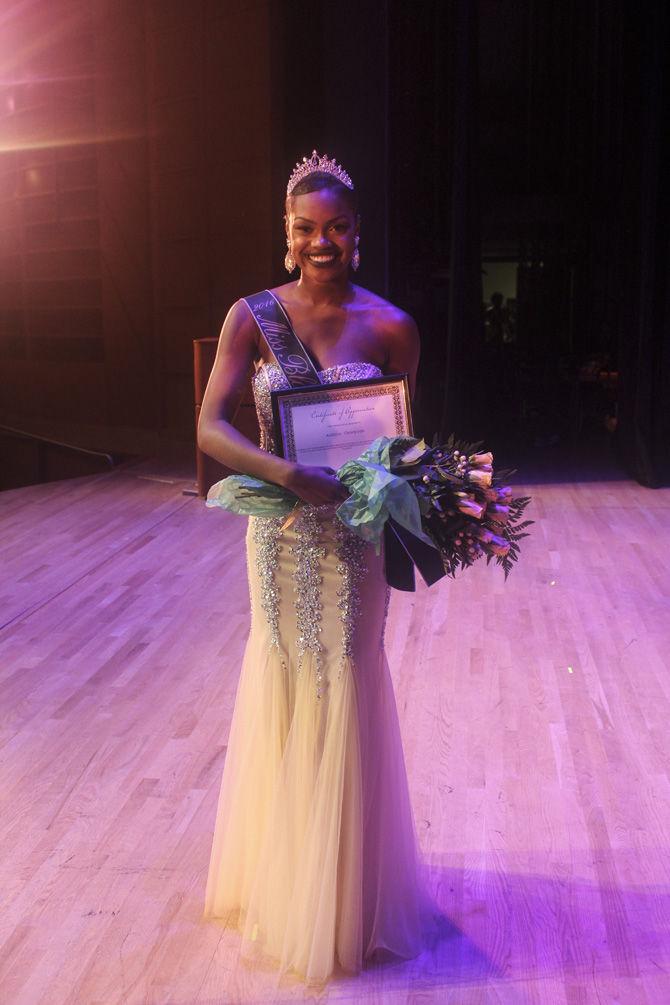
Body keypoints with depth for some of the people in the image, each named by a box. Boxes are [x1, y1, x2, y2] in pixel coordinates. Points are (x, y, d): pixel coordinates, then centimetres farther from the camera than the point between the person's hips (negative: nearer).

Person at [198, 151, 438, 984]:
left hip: (353, 533, 0)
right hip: (280, 531, 1)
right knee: (282, 688, 13)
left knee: (342, 694, 11)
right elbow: (210, 427, -12)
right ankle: (280, 879, 37)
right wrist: (293, 474, -27)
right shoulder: (253, 316, -4)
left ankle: (340, 896, 34)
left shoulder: (389, 327, -5)